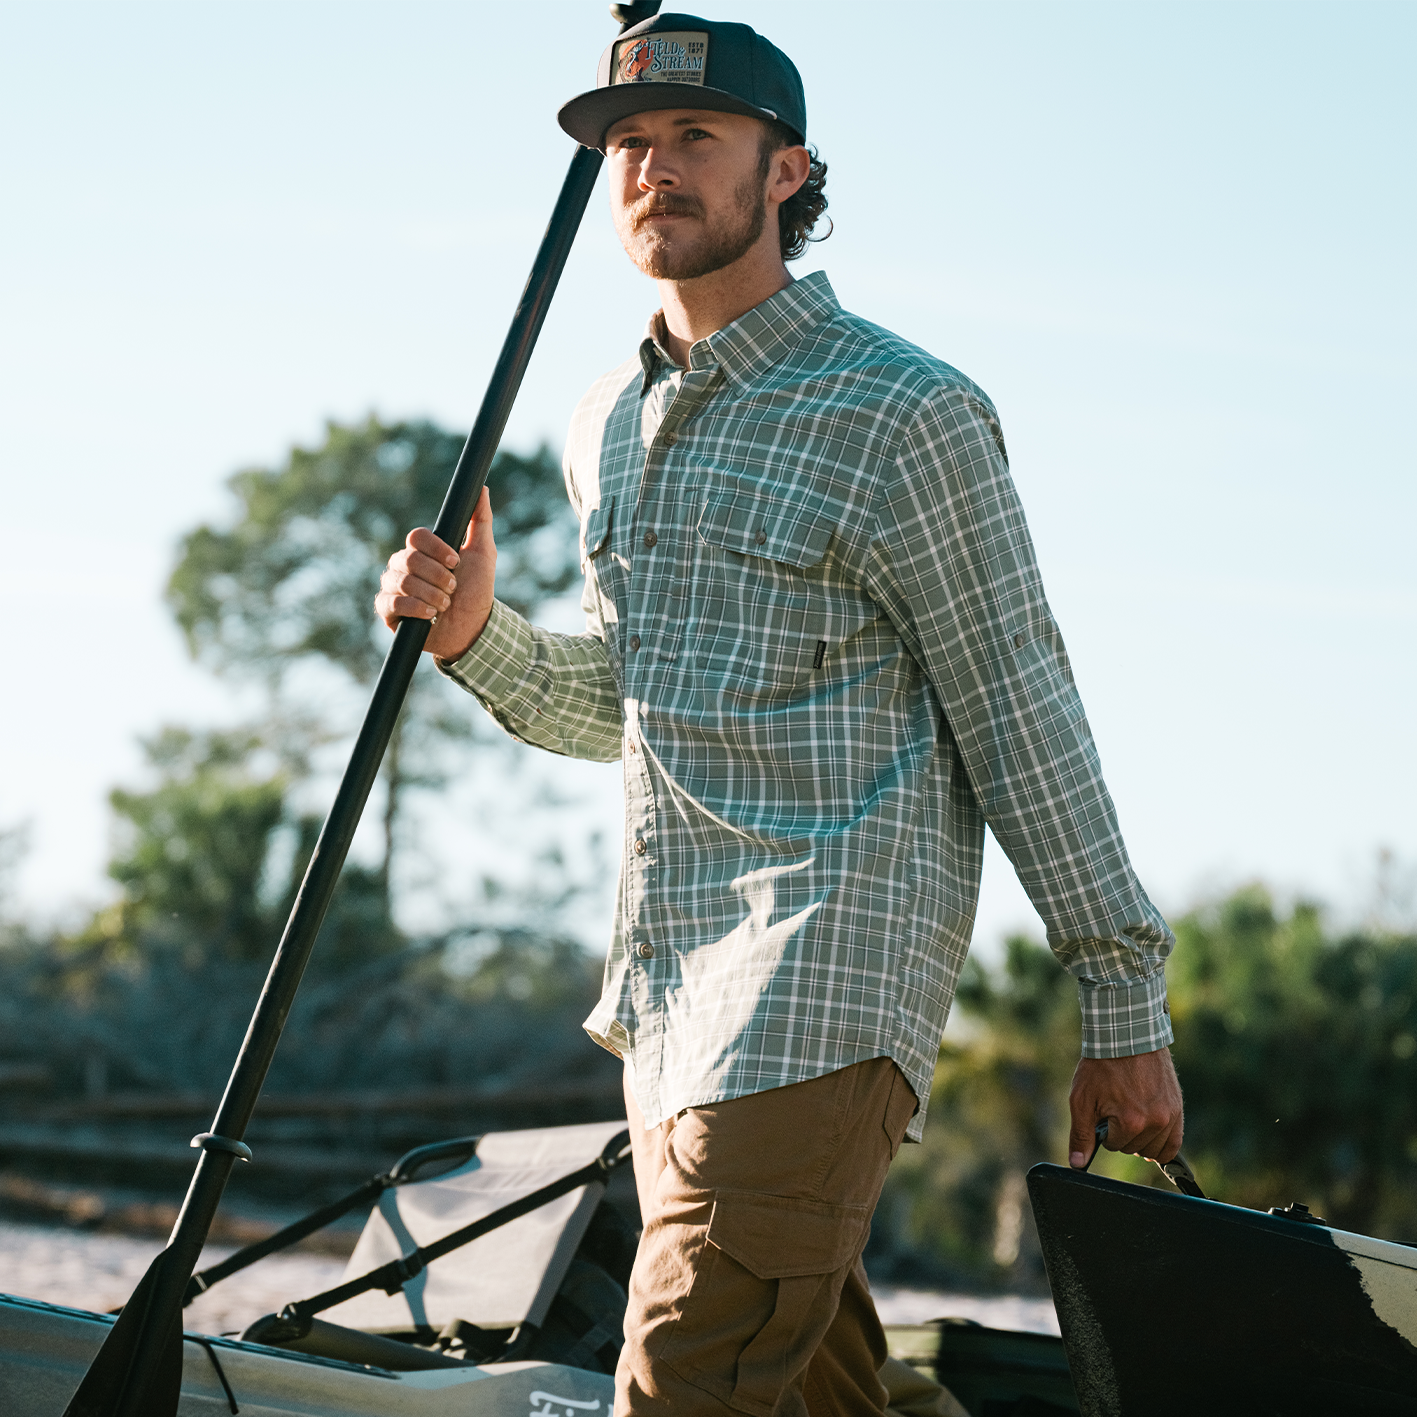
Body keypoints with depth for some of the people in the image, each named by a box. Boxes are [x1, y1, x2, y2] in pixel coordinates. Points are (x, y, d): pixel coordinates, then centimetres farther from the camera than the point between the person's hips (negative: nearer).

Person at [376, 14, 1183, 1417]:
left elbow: (1023, 721, -6)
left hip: (827, 980, -8)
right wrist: (475, 635, 5)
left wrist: (1125, 1008, -5)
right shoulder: (608, 424, 16)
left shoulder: (903, 415, -6)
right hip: (668, 983, 8)